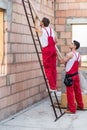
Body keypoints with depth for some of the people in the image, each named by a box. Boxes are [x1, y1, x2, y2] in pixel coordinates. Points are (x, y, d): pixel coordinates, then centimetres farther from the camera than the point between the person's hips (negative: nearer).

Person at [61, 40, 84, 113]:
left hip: (70, 75, -8)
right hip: (76, 74, 8)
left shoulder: (70, 54, -18)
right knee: (77, 91, 18)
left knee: (70, 92, -1)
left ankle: (72, 109, 3)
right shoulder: (78, 55, 7)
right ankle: (80, 105, 31)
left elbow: (62, 62, -15)